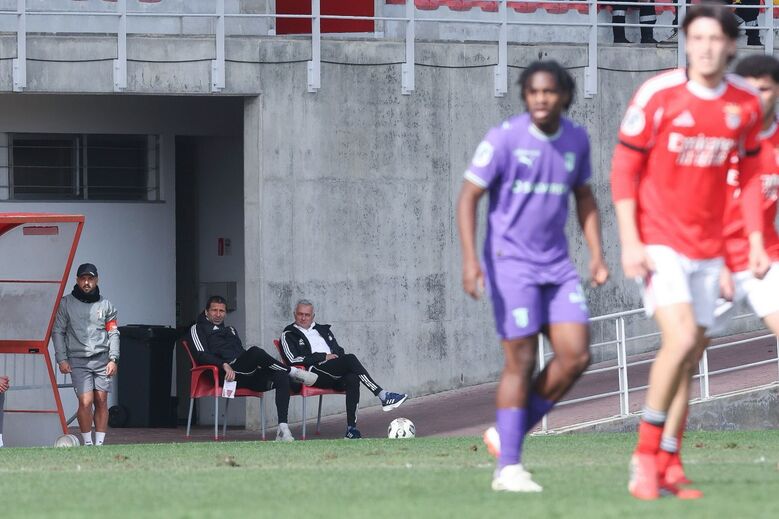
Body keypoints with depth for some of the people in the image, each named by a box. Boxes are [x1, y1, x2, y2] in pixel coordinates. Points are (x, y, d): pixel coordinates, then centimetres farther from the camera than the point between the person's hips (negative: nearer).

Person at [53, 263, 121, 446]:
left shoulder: (105, 305, 10)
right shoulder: (66, 303, 5)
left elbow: (113, 333, 12)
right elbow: (58, 332, 6)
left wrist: (113, 359, 2)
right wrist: (61, 359, -2)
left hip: (102, 359, 2)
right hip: (78, 360, -2)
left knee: (101, 401, -1)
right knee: (85, 401, -13)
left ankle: (100, 442, 5)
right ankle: (87, 443, -5)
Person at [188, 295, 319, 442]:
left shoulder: (230, 330, 36)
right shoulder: (198, 329, 15)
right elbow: (201, 355, -3)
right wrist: (224, 365, -18)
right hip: (226, 374, -7)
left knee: (281, 377, -21)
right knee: (255, 351, -34)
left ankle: (283, 428, -33)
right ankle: (294, 372, -16)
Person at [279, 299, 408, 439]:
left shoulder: (323, 330, 30)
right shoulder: (288, 335, 13)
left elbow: (340, 352, 28)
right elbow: (293, 360, -4)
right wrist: (323, 357, -6)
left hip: (335, 376, 5)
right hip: (314, 374, -5)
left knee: (352, 378, -33)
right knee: (350, 359, -28)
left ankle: (351, 427, -38)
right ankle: (382, 396, -31)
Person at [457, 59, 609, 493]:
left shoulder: (576, 139, 6)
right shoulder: (504, 139, -10)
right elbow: (469, 197, -10)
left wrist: (597, 254, 8)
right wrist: (470, 260, -20)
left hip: (556, 263, 5)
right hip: (511, 262, -5)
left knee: (576, 356, -5)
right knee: (521, 361, -7)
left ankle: (510, 434, 12)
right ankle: (509, 467, 1)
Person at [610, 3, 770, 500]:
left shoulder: (746, 103, 2)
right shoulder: (658, 94, -10)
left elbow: (750, 174, 14)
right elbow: (624, 169, -6)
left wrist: (756, 243, 7)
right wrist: (630, 243, -12)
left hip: (707, 249, 5)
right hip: (659, 243, -5)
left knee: (688, 358, 6)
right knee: (681, 338, -21)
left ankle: (661, 471, 14)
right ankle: (645, 457, -10)